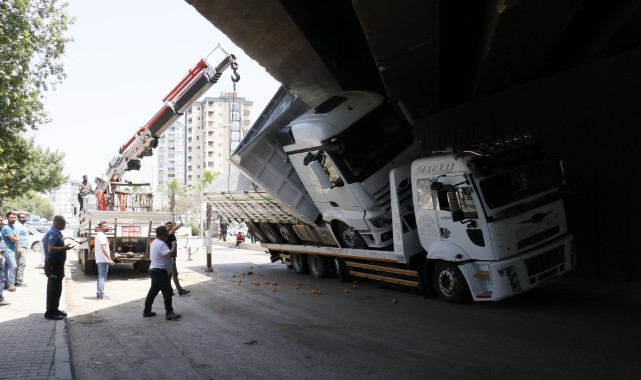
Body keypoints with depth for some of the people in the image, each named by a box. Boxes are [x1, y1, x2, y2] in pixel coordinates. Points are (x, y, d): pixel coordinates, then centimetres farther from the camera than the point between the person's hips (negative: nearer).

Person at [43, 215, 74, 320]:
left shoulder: (55, 233, 13)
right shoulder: (53, 234, -19)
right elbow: (51, 249, -29)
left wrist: (62, 243, 22)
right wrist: (64, 248, -25)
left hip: (56, 264, 11)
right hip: (54, 265, -11)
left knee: (56, 288, 17)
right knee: (54, 289, -6)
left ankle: (55, 309, 27)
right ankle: (50, 313, 0)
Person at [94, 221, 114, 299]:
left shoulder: (98, 235, 18)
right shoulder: (102, 236, -14)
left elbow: (95, 248, 24)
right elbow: (104, 249, -22)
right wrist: (110, 259, -23)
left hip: (99, 260, 10)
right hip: (103, 260, -10)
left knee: (100, 277, 14)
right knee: (102, 277, -8)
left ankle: (98, 294, 18)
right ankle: (101, 295, -8)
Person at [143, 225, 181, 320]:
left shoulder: (155, 242, 15)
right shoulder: (161, 244, -19)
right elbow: (170, 254, -31)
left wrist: (172, 249, 11)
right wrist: (174, 246, -15)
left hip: (155, 270, 11)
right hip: (160, 271, -11)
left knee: (153, 291, 17)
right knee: (167, 291, -8)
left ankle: (147, 311, 24)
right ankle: (169, 313, -6)